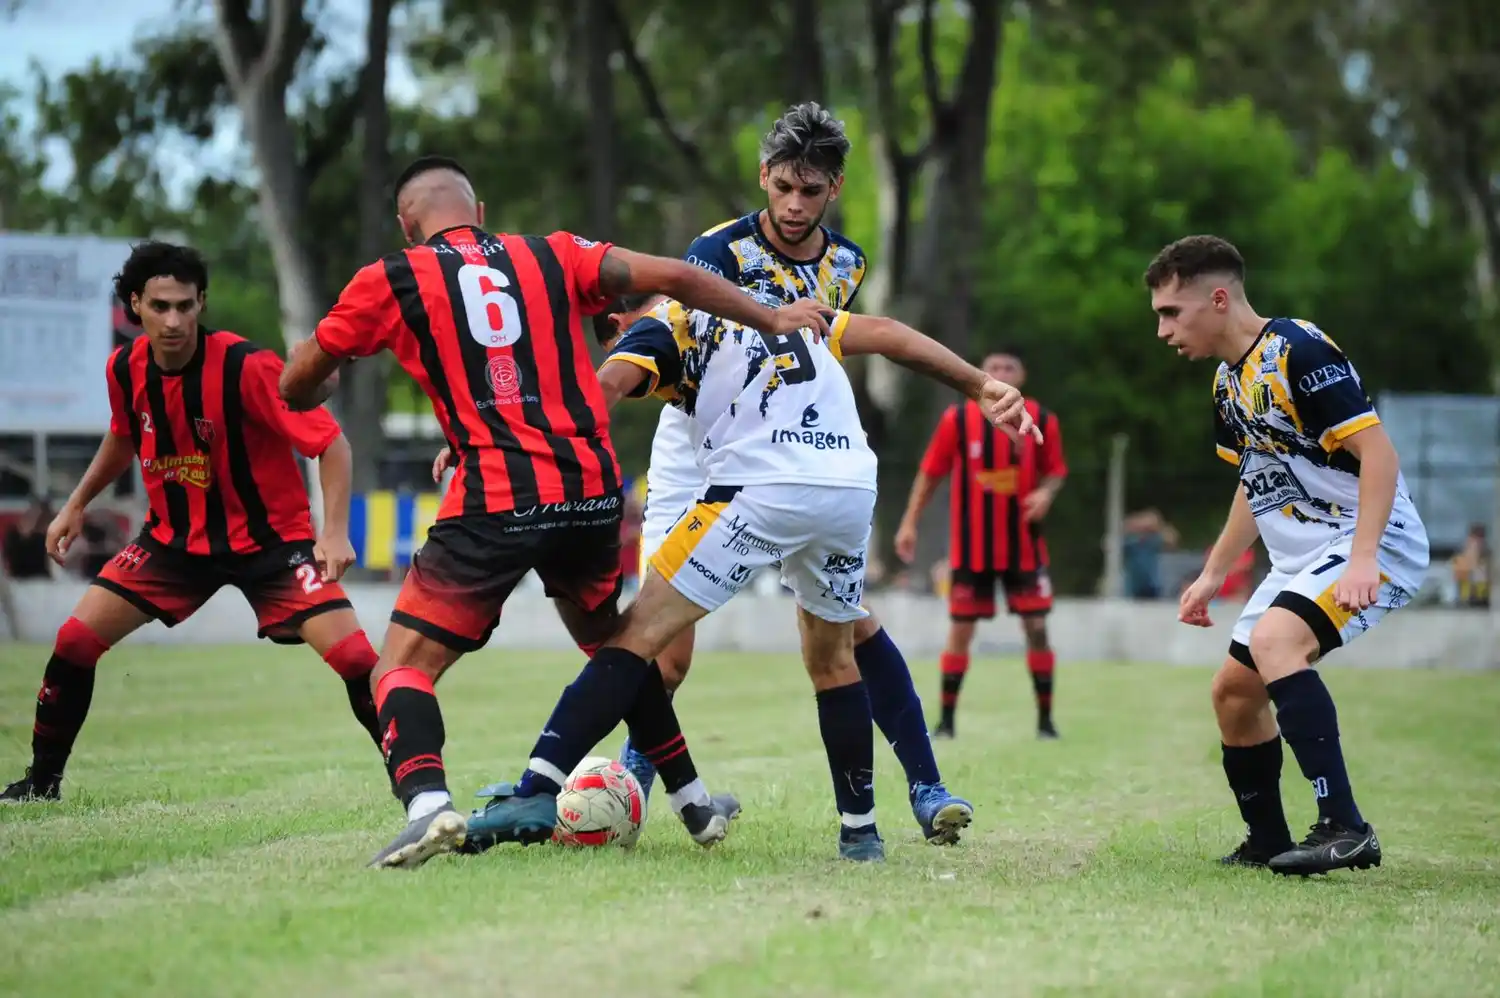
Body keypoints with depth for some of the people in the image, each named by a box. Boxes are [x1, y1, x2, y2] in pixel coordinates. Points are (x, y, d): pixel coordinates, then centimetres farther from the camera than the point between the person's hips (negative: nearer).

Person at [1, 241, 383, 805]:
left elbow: (331, 443, -22)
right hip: (174, 537, 5)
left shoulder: (247, 367, -25)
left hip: (269, 537, -5)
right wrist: (76, 505, 17)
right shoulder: (125, 369, -7)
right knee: (75, 640, -2)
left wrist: (335, 532, -32)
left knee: (352, 655, -21)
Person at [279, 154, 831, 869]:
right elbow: (675, 278, 12)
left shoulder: (391, 281, 6)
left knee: (403, 668, 2)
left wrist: (326, 381, 37)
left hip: (495, 507, -4)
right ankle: (693, 799, 33)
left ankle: (427, 803, -24)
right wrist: (773, 320, 23)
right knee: (613, 646, 29)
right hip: (593, 492, 4)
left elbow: (297, 387, 14)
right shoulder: (552, 256, 14)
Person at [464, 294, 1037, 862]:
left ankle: (537, 792, -15)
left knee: (639, 633, -3)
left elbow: (605, 384, -5)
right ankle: (860, 830, 27)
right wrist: (981, 386, 29)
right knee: (833, 659, 25)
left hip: (761, 490, -5)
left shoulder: (662, 324, 15)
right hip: (853, 490, 6)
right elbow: (887, 334, 27)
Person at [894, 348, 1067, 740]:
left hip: (1023, 545, 1)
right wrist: (909, 523, -1)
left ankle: (1045, 719, 8)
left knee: (1036, 627, -2)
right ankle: (946, 718, 10)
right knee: (960, 629, 1)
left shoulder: (1042, 421, -3)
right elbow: (930, 473, 2)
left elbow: (1056, 470, 7)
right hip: (971, 546, -1)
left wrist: (1046, 493, -15)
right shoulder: (957, 419, -5)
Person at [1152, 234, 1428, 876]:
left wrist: (1361, 559, -34)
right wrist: (1212, 575, 22)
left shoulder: (1298, 352, -19)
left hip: (1375, 542, -10)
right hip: (1300, 557, 10)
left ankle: (1343, 827, -33)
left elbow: (1377, 451, -24)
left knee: (1274, 640, -32)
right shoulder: (1228, 381, 11)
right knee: (1234, 690, 11)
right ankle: (1268, 844, 26)